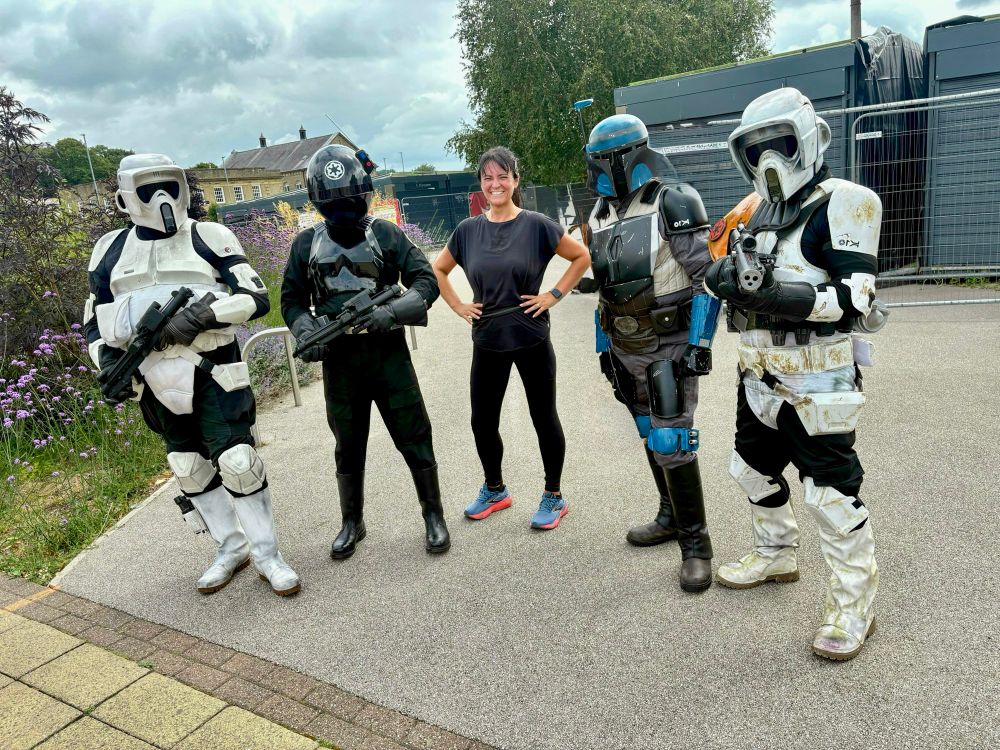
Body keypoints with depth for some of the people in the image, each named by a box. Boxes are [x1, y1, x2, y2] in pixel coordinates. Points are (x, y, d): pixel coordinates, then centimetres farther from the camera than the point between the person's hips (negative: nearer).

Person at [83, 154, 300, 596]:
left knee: (237, 463, -6)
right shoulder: (110, 252, 7)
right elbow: (96, 323, 14)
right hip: (157, 382, 5)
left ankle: (267, 555, 11)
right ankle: (231, 549, 30)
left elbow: (257, 298, -11)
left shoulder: (209, 238, -5)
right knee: (190, 469, 13)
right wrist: (108, 361, -4)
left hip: (212, 373, -4)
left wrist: (204, 314, -24)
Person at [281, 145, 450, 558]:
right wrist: (307, 332, -9)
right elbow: (292, 299, 11)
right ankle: (352, 523, 31)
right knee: (348, 447, 14)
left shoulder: (386, 234, -2)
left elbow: (426, 282, -5)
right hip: (338, 361, 2)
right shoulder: (307, 243, 4)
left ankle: (433, 515, 19)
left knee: (414, 438, 3)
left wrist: (389, 312, -21)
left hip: (388, 352, -2)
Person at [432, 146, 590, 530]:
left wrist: (554, 295, -7)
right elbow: (437, 270, 16)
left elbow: (582, 257, -1)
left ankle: (554, 496, 24)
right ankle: (494, 490, 33)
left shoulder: (536, 225, -6)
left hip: (531, 339, -3)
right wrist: (458, 306, 5)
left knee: (544, 418, 7)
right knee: (482, 422, 10)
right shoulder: (468, 230, 3)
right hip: (487, 341, 4)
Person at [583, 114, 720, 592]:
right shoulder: (599, 217, 10)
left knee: (671, 442, -9)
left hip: (669, 346, -7)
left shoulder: (672, 203, -12)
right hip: (625, 349, 7)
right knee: (651, 438, 15)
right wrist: (604, 346, 17)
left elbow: (707, 278, -14)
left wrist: (700, 344, -18)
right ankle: (672, 517, 32)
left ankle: (695, 542, 5)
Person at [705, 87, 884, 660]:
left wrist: (782, 297, -33)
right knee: (755, 469, 20)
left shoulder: (843, 203, -12)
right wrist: (728, 278, -6)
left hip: (817, 383, -8)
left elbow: (856, 300, -20)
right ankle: (776, 556, 42)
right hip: (762, 377, 8)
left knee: (831, 494, -2)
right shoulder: (759, 211, 12)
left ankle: (855, 607, 15)